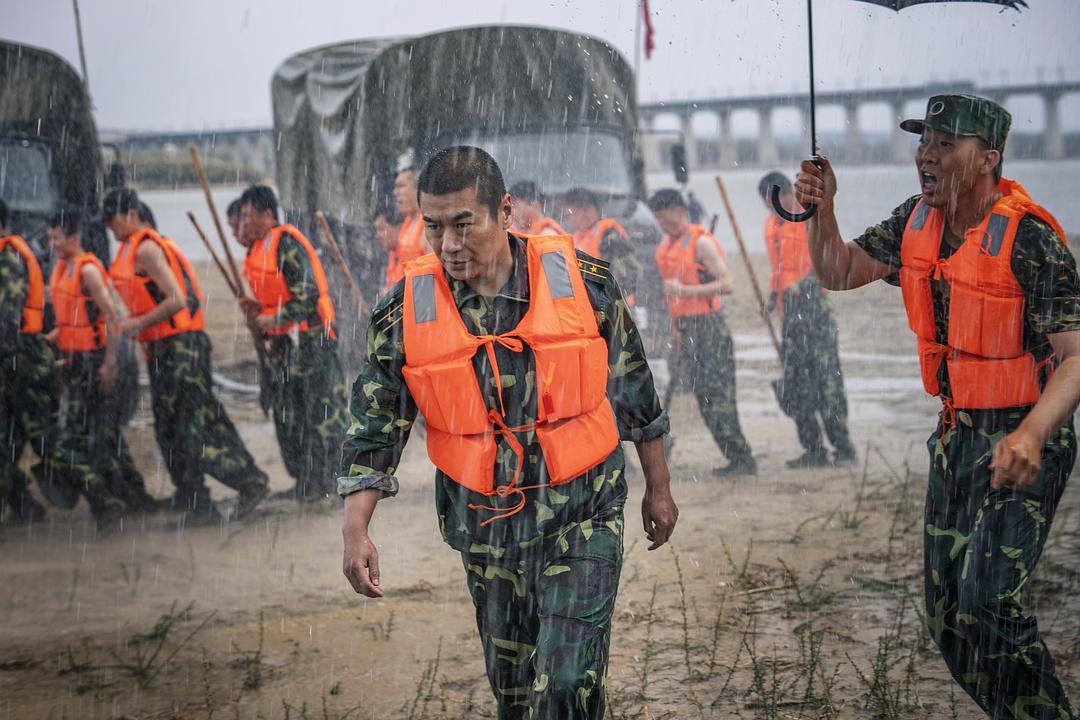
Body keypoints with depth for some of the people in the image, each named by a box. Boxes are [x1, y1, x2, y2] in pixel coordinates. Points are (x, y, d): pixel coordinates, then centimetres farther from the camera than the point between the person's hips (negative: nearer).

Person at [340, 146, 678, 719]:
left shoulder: (585, 284, -9)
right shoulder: (405, 311, -7)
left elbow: (635, 393, 3)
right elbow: (373, 429, -1)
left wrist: (658, 488, 10)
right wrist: (356, 532, -8)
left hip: (581, 519, -2)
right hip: (485, 529, 2)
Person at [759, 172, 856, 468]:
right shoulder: (771, 223, 16)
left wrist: (804, 283, -22)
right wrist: (773, 294, 12)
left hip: (811, 303, -8)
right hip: (788, 310, 8)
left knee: (826, 376, -9)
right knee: (793, 382, 6)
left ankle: (843, 448, -4)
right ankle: (814, 450, 13)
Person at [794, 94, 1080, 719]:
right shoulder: (918, 220, 0)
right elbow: (840, 273, 8)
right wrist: (822, 211, -12)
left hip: (1024, 441, -8)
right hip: (958, 433, 8)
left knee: (987, 603, -18)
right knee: (946, 610, 13)